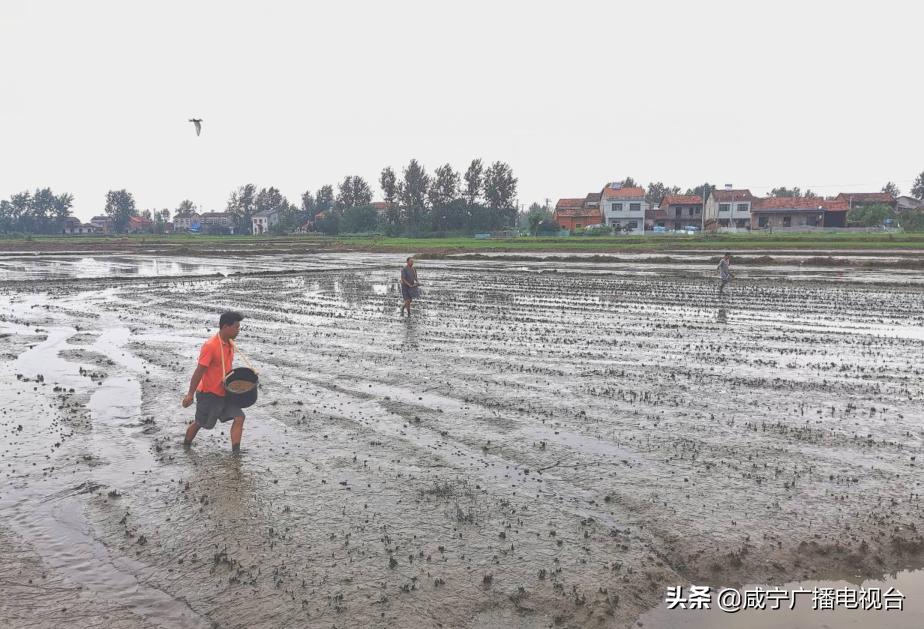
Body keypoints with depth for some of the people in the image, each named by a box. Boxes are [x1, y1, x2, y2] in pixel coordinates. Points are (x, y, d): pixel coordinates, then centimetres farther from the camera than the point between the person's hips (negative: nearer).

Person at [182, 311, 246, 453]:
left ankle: (236, 452, -4)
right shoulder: (210, 346, -23)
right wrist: (190, 394, -18)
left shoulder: (230, 344, 2)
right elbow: (199, 371, -21)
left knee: (239, 417, -7)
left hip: (224, 393, 7)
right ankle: (186, 444, 38)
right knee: (200, 423, 12)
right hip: (208, 393, -7)